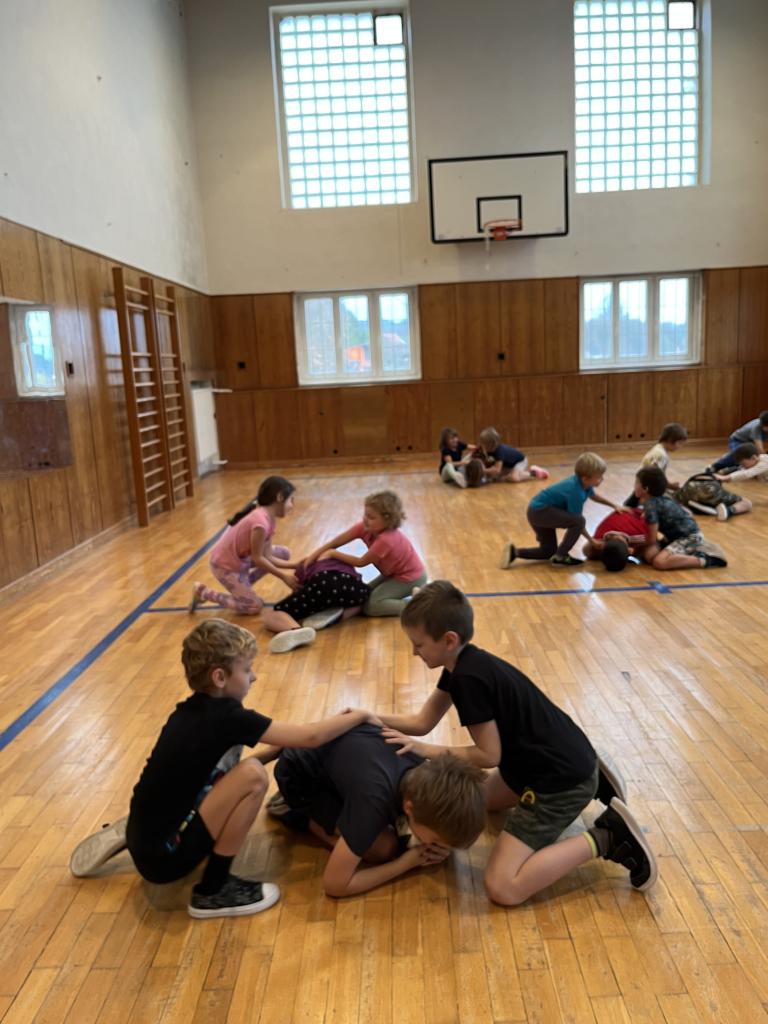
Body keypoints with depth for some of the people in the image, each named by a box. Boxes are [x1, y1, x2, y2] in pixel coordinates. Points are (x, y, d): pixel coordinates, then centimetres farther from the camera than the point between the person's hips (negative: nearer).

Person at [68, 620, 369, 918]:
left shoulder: (193, 710, 5)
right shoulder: (227, 717, -19)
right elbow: (310, 737, -18)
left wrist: (276, 751, 10)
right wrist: (359, 715, -5)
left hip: (148, 835, 8)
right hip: (163, 855, -8)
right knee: (252, 775, -17)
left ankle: (127, 836, 17)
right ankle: (213, 891, -2)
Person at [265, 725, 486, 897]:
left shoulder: (429, 775, -24)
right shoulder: (374, 800, -41)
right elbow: (334, 884, -33)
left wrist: (442, 846, -20)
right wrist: (406, 863, -26)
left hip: (343, 743, 6)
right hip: (300, 773, -6)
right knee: (385, 848, -16)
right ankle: (301, 815, 2)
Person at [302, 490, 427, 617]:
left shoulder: (386, 540, -36)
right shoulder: (365, 527, -14)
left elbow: (361, 562, -24)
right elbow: (336, 542, -14)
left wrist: (333, 554, -18)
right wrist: (312, 557, -23)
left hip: (411, 578, -8)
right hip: (395, 572, 8)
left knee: (369, 606, -14)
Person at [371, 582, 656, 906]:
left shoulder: (468, 678, -24)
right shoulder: (464, 663, 5)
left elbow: (489, 755, -20)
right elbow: (422, 722, 10)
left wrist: (428, 751, -15)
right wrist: (370, 718, 1)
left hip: (562, 781, -10)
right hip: (561, 763, 10)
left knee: (502, 888, -13)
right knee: (483, 798, 37)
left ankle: (605, 838, -8)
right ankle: (592, 781, 21)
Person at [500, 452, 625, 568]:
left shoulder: (583, 483, -2)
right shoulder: (576, 492, -28)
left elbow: (594, 496, 23)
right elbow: (577, 522, -21)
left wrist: (615, 505, 19)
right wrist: (592, 540, -10)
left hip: (538, 510, 10)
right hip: (539, 511, -10)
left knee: (548, 551, 19)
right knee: (579, 521, -25)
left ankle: (514, 552, 13)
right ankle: (560, 557, -11)